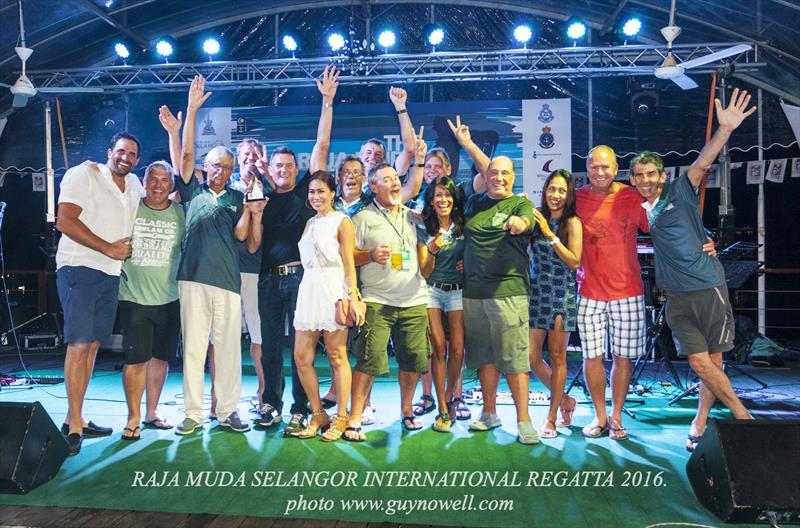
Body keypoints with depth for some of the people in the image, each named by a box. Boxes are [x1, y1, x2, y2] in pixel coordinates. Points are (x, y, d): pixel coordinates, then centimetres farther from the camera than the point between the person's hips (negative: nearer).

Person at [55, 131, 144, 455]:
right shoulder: (83, 175, -4)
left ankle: (74, 419, 16)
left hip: (111, 275, 7)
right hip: (79, 269, -7)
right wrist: (109, 248, -14)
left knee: (93, 344, 8)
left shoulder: (134, 186, 15)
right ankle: (74, 424, -4)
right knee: (79, 344, -10)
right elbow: (65, 221, -14)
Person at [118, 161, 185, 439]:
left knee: (161, 357, 10)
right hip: (134, 298, -2)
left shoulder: (181, 213, 4)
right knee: (135, 360, -3)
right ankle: (133, 417, 11)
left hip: (169, 299, 2)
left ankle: (151, 413, 25)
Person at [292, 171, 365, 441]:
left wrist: (353, 298, -13)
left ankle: (341, 418, 11)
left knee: (337, 357, 0)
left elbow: (349, 263, -6)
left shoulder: (342, 222, -1)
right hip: (308, 290, 7)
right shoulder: (310, 223, 19)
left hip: (333, 291, -6)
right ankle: (318, 414, 17)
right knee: (302, 357, 3)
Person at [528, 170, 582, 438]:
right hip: (536, 291, 4)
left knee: (557, 356, 3)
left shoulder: (572, 222, -5)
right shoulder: (537, 217, 6)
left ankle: (552, 416, 16)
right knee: (532, 356, 2)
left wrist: (550, 235, -18)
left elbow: (575, 261, -13)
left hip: (562, 294, -4)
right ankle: (564, 400, 25)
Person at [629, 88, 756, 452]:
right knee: (699, 362, 0)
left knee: (713, 360, 4)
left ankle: (700, 421, 20)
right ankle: (744, 417, 17)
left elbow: (701, 164, -15)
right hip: (677, 297, 3)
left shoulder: (680, 193, 0)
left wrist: (725, 130, -28)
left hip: (708, 287, -3)